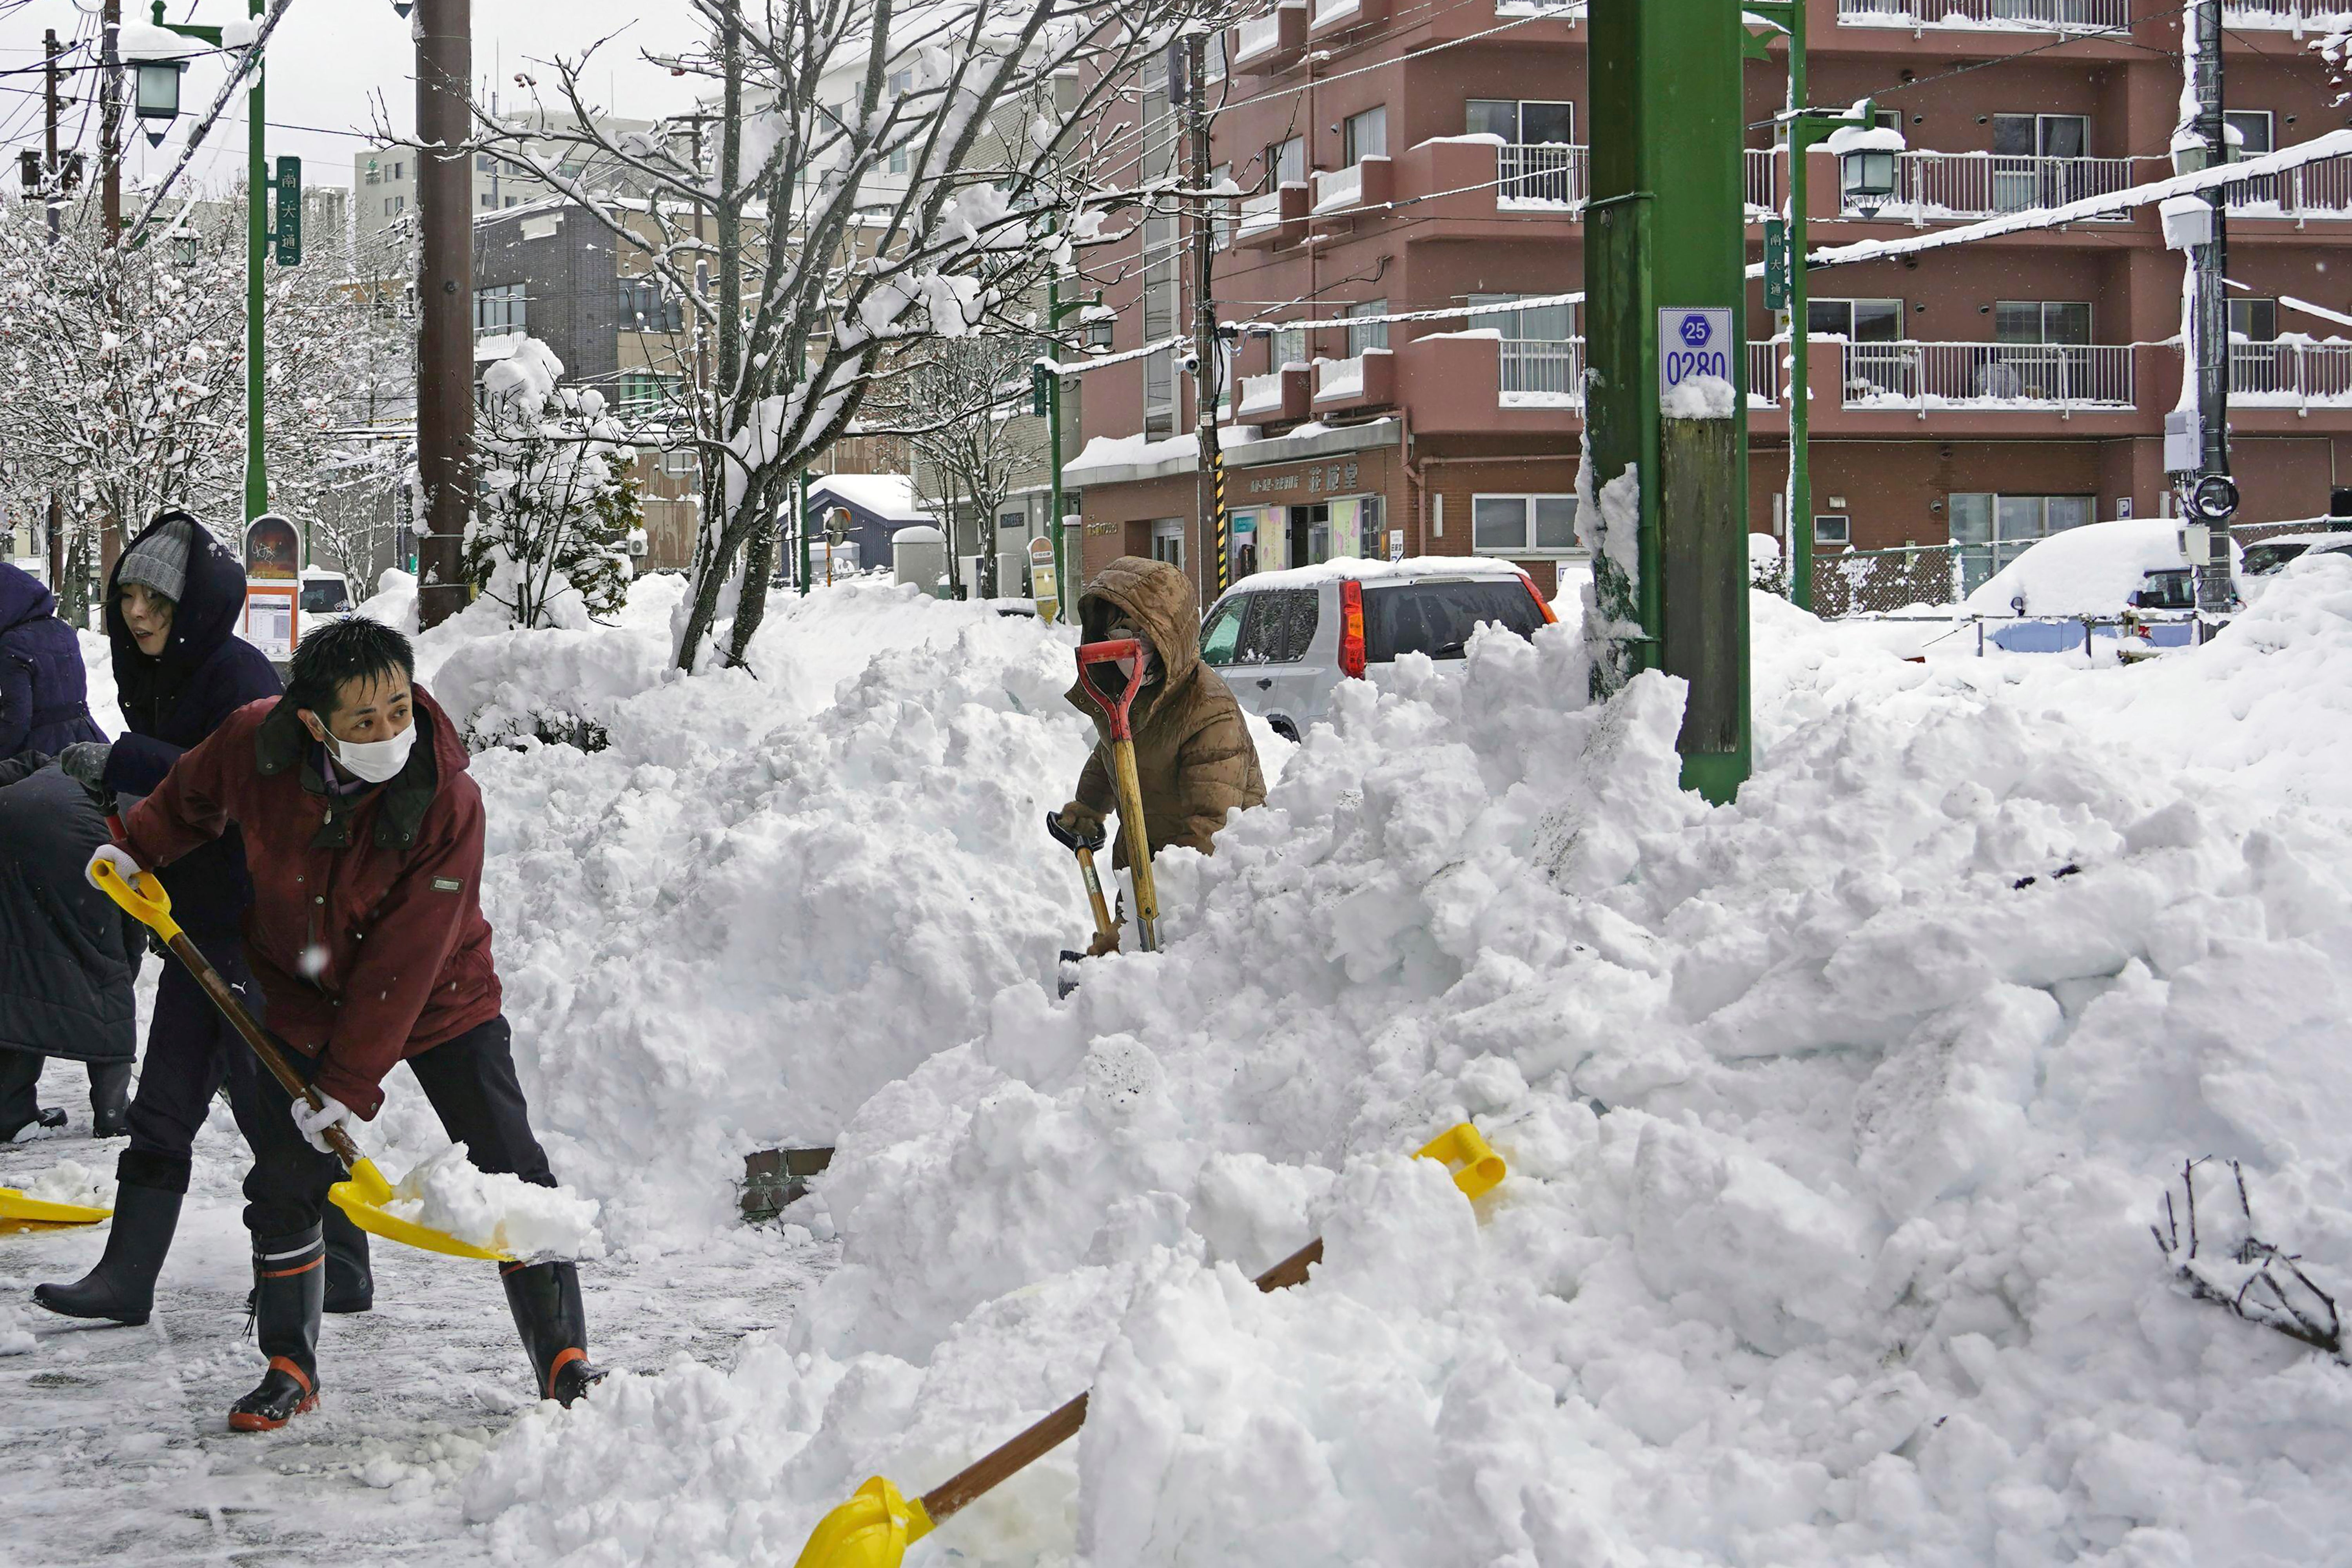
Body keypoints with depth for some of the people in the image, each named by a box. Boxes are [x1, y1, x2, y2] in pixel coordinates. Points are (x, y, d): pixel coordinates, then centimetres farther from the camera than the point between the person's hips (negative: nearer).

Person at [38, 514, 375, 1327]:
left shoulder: (240, 675, -16)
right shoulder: (153, 678, 13)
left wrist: (123, 763, -30)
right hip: (202, 921, 9)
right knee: (163, 1106, 8)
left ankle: (340, 1267, 11)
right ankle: (127, 1278, 11)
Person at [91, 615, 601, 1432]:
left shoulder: (448, 801, -30)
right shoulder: (254, 746, -22)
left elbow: (403, 963, -28)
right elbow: (193, 794, 7)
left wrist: (349, 1083, -26)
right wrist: (137, 848, 6)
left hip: (438, 999, -3)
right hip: (305, 997, 3)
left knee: (511, 1172, -6)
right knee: (282, 1184, 1)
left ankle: (565, 1361, 5)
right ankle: (289, 1369, 20)